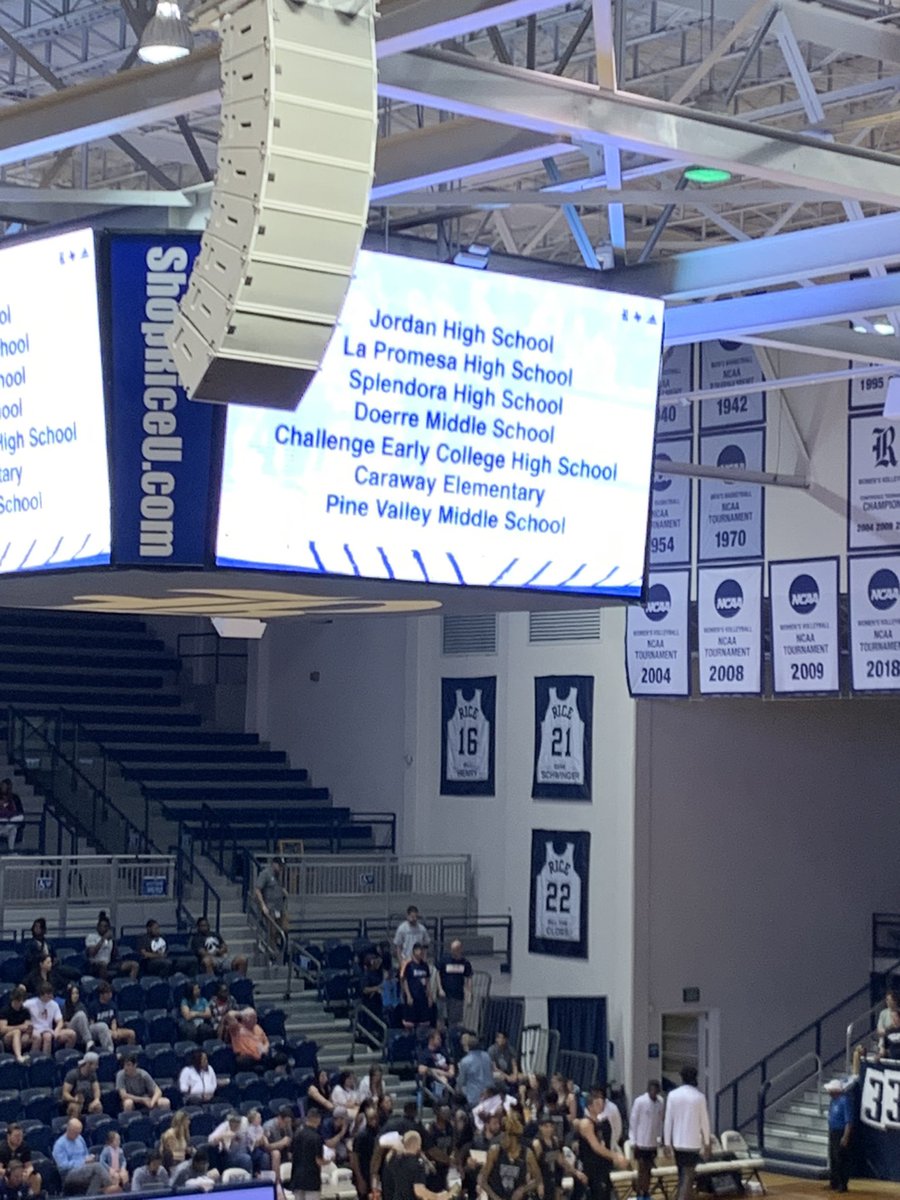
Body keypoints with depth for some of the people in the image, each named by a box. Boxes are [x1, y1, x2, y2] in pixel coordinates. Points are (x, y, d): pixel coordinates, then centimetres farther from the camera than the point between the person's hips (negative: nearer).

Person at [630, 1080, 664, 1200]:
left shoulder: (661, 1102, 0)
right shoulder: (640, 1101, -13)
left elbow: (660, 1121, 8)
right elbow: (633, 1121, -8)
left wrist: (659, 1138, 7)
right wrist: (634, 1141, -8)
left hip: (653, 1142, 4)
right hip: (641, 1141, -4)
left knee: (649, 1169, 10)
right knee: (642, 1169, -1)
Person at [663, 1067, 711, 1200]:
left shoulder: (673, 1095, -2)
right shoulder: (699, 1096, -8)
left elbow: (668, 1120, -1)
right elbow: (704, 1121, -2)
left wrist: (667, 1142, 4)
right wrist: (707, 1142, 9)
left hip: (677, 1141, 3)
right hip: (693, 1142, -3)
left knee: (682, 1175, 18)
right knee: (688, 1176, -5)